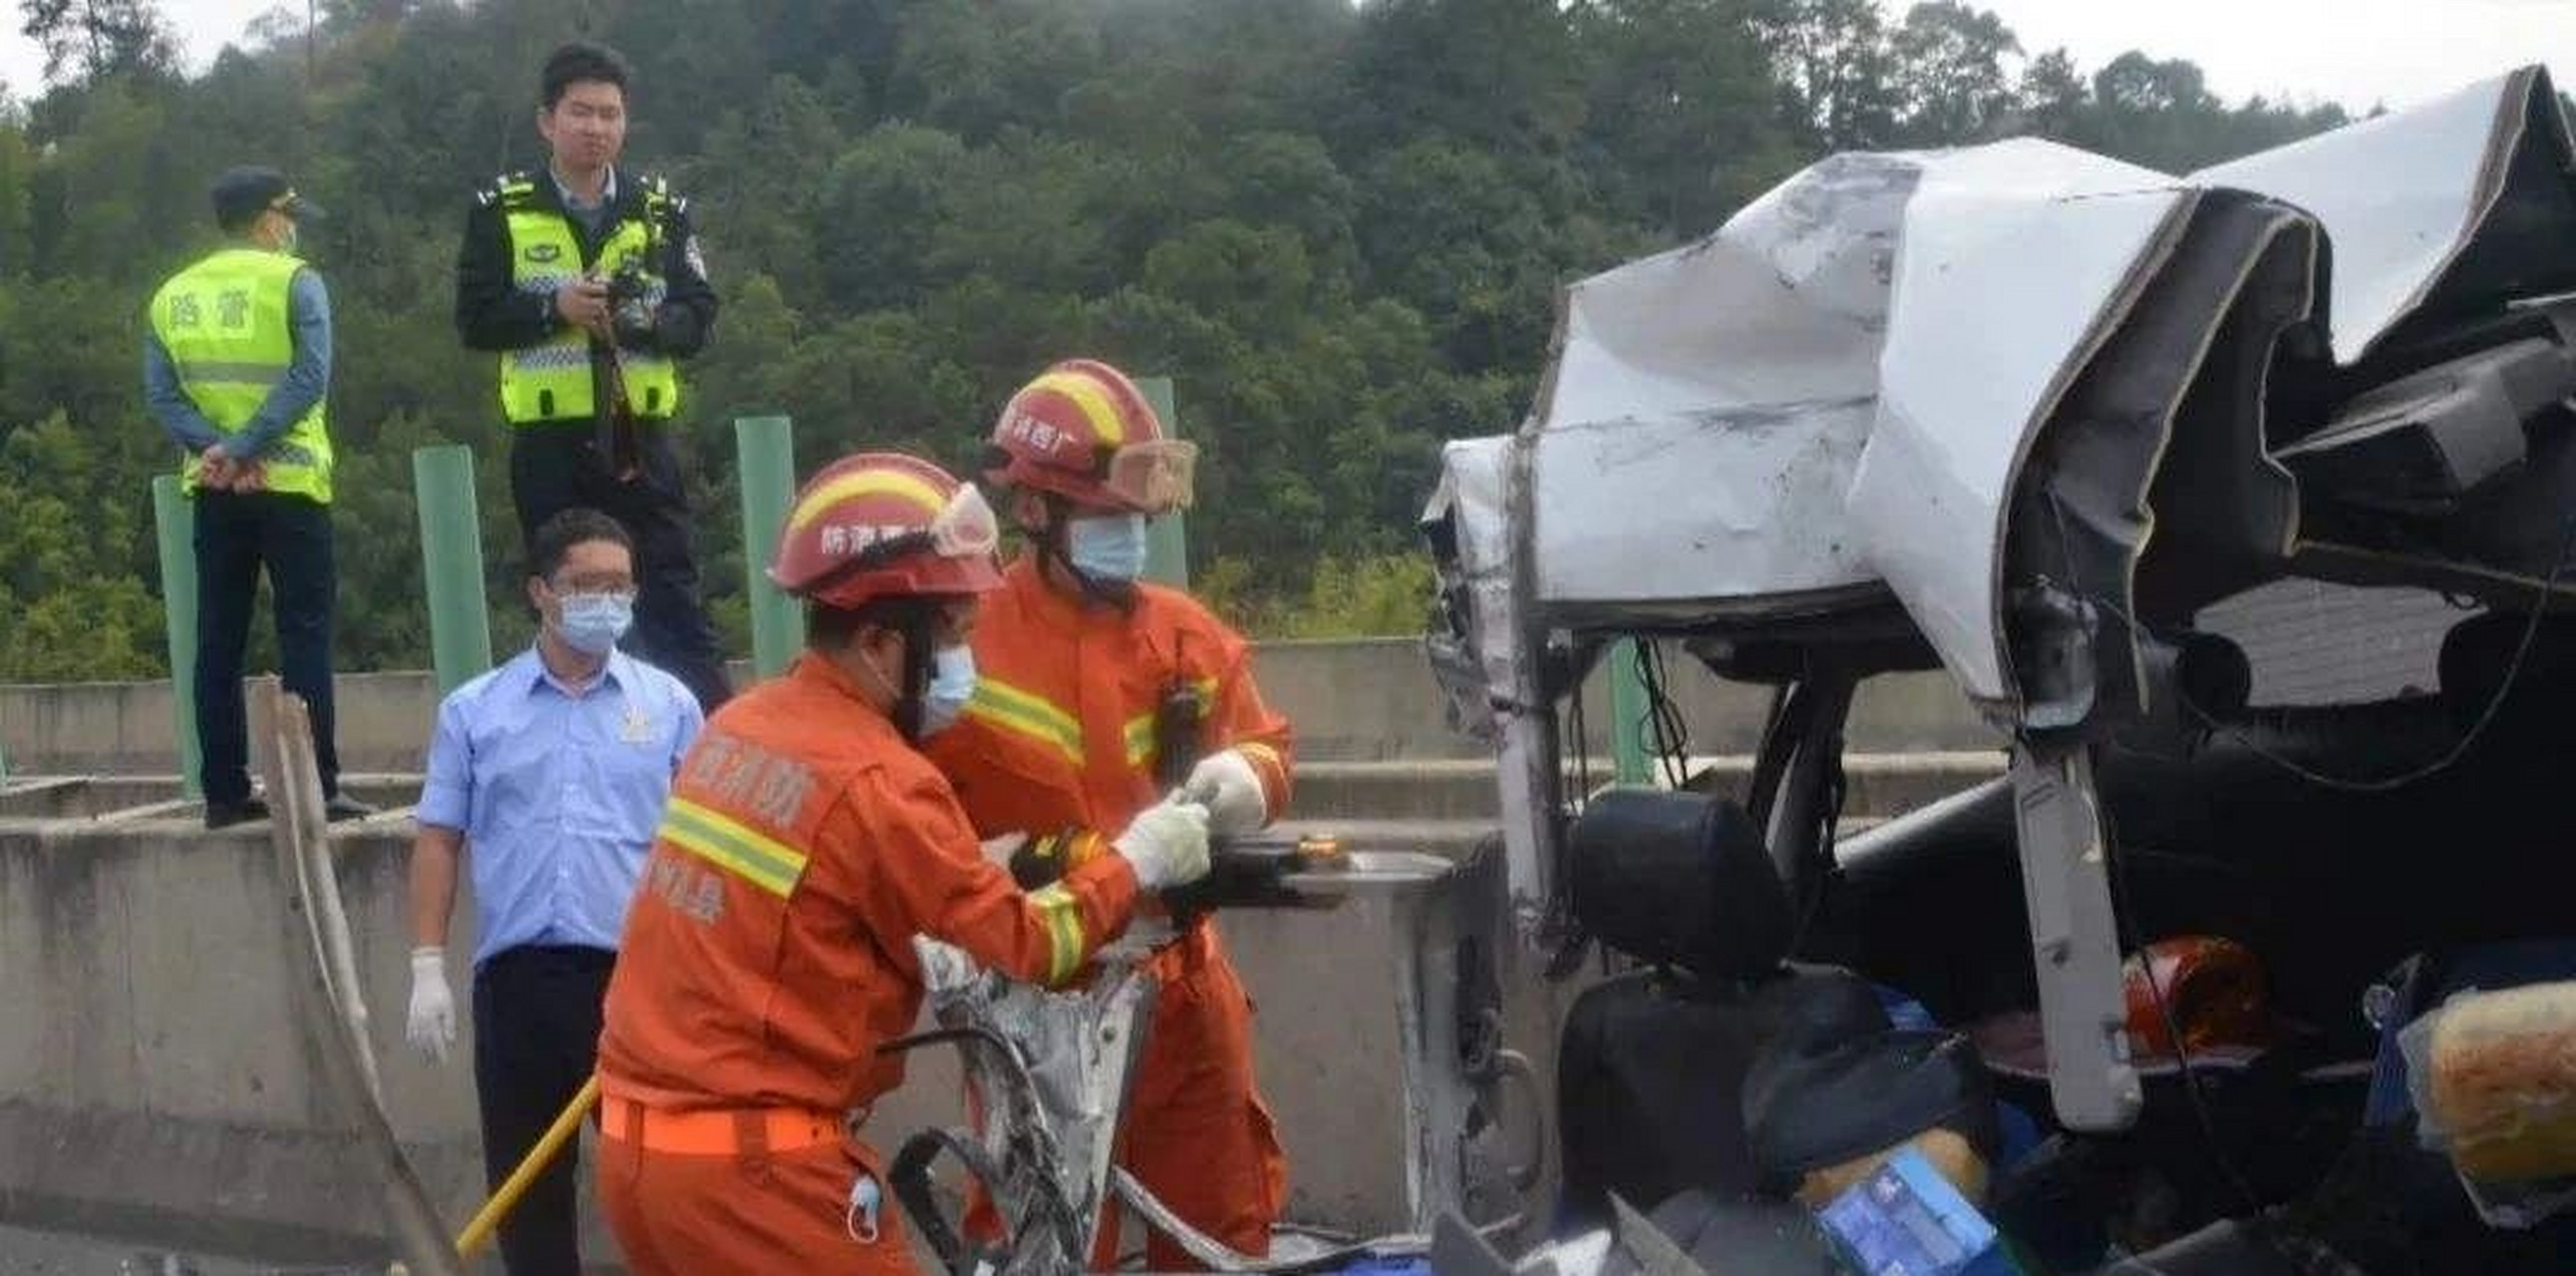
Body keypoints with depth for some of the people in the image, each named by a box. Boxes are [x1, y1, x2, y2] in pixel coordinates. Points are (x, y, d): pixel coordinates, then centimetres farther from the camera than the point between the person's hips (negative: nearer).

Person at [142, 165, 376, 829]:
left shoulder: (173, 295, 9)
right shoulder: (294, 282, -5)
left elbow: (160, 395, 0)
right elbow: (310, 378, -17)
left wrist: (216, 446, -9)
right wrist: (244, 446, -17)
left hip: (214, 493, 5)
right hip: (289, 483, -4)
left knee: (219, 642, 7)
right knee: (304, 636, -2)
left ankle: (224, 791, 7)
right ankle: (316, 787, -6)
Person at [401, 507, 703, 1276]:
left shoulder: (668, 705, 5)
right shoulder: (475, 710, 7)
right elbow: (440, 839, 8)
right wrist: (428, 968, 1)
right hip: (519, 976, 1)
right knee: (526, 1180, 8)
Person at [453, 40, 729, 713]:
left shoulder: (662, 210, 8)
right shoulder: (502, 212, 4)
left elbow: (701, 319, 5)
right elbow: (474, 321, -1)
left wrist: (651, 320, -16)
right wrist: (553, 307, -16)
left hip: (642, 437, 1)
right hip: (550, 444, -1)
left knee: (674, 605, 0)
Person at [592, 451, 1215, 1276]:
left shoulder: (743, 725, 7)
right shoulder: (873, 780, -16)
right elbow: (1024, 947, -8)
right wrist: (1136, 861, 5)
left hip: (639, 1142, 8)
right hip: (751, 1163, -8)